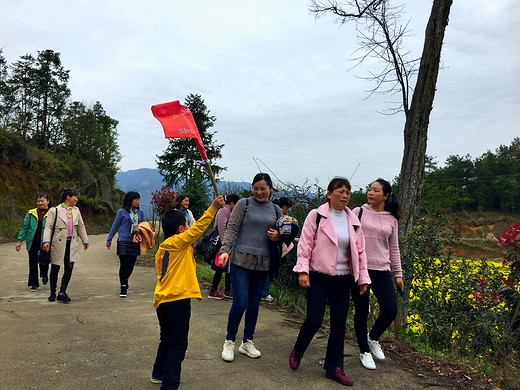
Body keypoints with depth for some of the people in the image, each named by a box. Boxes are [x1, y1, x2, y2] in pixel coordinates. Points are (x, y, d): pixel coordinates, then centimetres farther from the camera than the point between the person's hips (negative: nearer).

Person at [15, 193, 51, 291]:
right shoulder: (31, 213, 6)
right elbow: (24, 227, 10)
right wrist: (19, 240, 6)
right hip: (33, 242, 2)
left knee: (44, 260, -1)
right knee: (33, 263, 5)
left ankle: (44, 275, 34)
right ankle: (34, 284, 19)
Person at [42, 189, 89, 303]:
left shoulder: (76, 210, 12)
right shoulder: (54, 210, -4)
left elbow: (81, 226, 19)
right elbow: (48, 227, -9)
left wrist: (85, 240, 22)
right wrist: (46, 241, -22)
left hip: (71, 244, 4)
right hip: (58, 244, -4)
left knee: (69, 268, -2)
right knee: (55, 269, 6)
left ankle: (62, 293, 7)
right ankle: (53, 293, 21)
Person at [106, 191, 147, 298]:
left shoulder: (140, 212, 7)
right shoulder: (122, 212, -1)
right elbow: (115, 226, 5)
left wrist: (140, 229, -10)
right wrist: (109, 240, 8)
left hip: (135, 243, 3)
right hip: (123, 242, -3)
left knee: (131, 265, 10)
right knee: (124, 265, -6)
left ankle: (125, 280, 37)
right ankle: (123, 287, 4)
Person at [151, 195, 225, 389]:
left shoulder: (163, 248, 12)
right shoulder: (177, 243, -14)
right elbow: (197, 229, -22)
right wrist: (213, 207, -22)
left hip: (163, 301, 10)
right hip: (177, 300, -10)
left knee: (167, 340, 26)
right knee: (178, 345, -1)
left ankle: (159, 374, 41)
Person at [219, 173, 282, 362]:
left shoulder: (276, 210, 12)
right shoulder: (244, 204, 2)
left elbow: (280, 236, 21)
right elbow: (232, 229, -3)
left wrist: (277, 237, -3)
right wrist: (225, 250, -16)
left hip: (262, 263, 4)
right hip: (241, 260, -3)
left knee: (254, 304, 10)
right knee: (240, 302, -7)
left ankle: (247, 342, 27)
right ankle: (229, 341, 13)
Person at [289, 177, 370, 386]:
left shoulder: (353, 220, 8)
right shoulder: (316, 215, -6)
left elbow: (360, 250, 12)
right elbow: (305, 244, -7)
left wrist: (363, 277, 11)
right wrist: (302, 270, -15)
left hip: (343, 279, 5)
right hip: (319, 277, -5)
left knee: (339, 324, 8)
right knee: (314, 320, -7)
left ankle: (333, 367, 23)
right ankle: (297, 352, 23)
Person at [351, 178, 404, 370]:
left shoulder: (391, 219, 8)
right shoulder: (359, 212, -1)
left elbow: (393, 248, 14)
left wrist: (398, 274, 13)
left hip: (382, 271, 3)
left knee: (391, 310, -3)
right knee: (362, 312, 5)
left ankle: (372, 337, 27)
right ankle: (364, 351, 25)